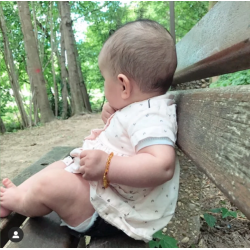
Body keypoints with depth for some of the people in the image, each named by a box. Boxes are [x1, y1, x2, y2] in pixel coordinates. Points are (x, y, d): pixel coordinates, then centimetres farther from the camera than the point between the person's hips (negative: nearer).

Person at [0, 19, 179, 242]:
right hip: (103, 189, 11)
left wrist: (106, 165, -40)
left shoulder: (149, 117, -29)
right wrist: (112, 121, 3)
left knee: (50, 183, -15)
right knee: (58, 167, 13)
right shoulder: (142, 110, 4)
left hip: (110, 210, -10)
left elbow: (162, 166, -42)